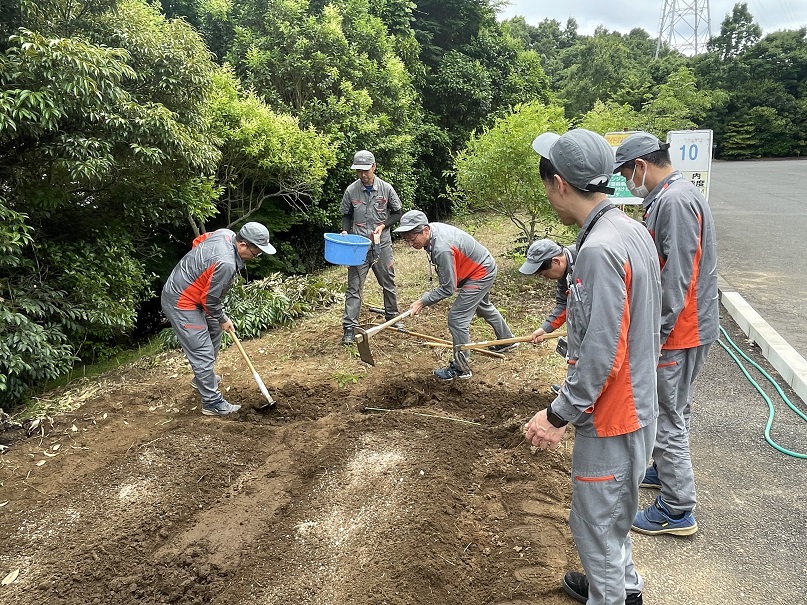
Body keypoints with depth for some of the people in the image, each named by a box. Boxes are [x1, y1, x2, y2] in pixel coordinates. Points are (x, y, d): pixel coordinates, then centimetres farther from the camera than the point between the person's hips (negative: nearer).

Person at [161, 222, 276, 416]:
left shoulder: (225, 233, -8)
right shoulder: (226, 264, -33)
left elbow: (197, 241, 13)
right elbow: (210, 301, -21)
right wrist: (223, 320, -4)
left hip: (186, 290, 10)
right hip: (181, 303, -10)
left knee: (214, 331, 25)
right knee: (203, 353, -6)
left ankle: (202, 378, 42)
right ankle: (212, 403, 4)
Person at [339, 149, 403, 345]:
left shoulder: (386, 188, -4)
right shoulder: (351, 190, -3)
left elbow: (397, 213, 5)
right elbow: (346, 215, 9)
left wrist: (383, 225, -10)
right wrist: (345, 231, -8)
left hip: (382, 245, 1)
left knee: (388, 283, 14)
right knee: (354, 287, -2)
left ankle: (392, 317, 35)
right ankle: (349, 328, 1)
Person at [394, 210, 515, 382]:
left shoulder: (442, 249, -39)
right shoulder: (433, 227, -12)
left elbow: (448, 288, -31)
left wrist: (423, 301, -27)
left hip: (481, 274, -10)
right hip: (484, 267, 10)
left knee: (457, 317, -11)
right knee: (483, 307, 31)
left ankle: (460, 368, 1)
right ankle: (506, 340, 54)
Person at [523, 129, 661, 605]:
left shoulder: (598, 249, -27)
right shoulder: (634, 231, 3)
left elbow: (602, 356, -27)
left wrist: (558, 415, -17)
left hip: (609, 419, -10)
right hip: (637, 404, 10)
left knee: (597, 523, 11)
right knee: (611, 511, 28)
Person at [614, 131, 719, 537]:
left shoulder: (675, 202, -21)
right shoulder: (666, 198, 11)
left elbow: (676, 279, -25)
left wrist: (657, 334, -21)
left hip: (678, 330, -10)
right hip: (682, 326, 10)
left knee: (667, 416, -1)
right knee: (672, 409, 24)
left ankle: (678, 511, 12)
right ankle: (666, 470, 42)